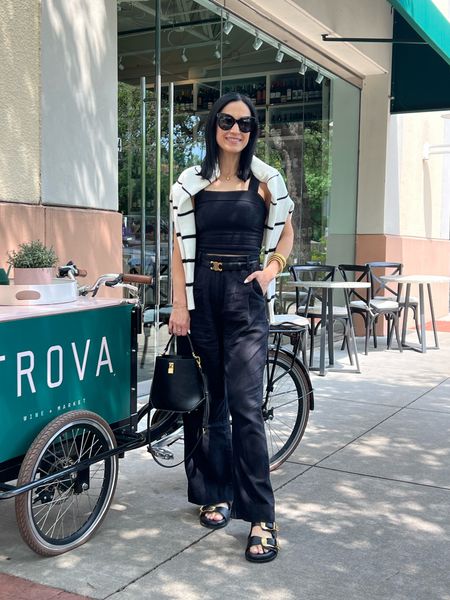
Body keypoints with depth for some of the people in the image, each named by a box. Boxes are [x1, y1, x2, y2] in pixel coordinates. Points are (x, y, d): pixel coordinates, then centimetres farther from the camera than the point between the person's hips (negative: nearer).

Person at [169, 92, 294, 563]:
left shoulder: (265, 182, 5)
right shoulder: (191, 183, 5)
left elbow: (285, 233, 17)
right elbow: (181, 248, 4)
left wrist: (272, 268, -2)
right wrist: (179, 306, -3)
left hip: (246, 297, -2)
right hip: (202, 296, 2)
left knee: (244, 405, -9)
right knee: (210, 400, 9)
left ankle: (261, 517, -2)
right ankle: (216, 494, 24)